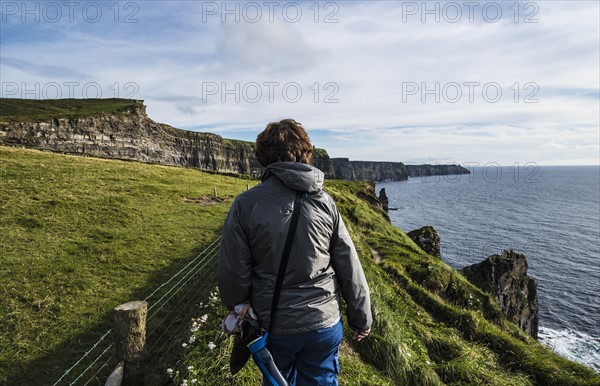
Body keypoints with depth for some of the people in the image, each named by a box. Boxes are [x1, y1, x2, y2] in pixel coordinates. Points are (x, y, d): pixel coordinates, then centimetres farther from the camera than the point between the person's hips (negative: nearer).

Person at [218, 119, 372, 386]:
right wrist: (362, 319, 9)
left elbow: (233, 273, -8)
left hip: (273, 326, -1)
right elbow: (349, 269, -4)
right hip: (324, 324, 1)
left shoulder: (245, 205, -13)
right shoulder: (324, 202, -8)